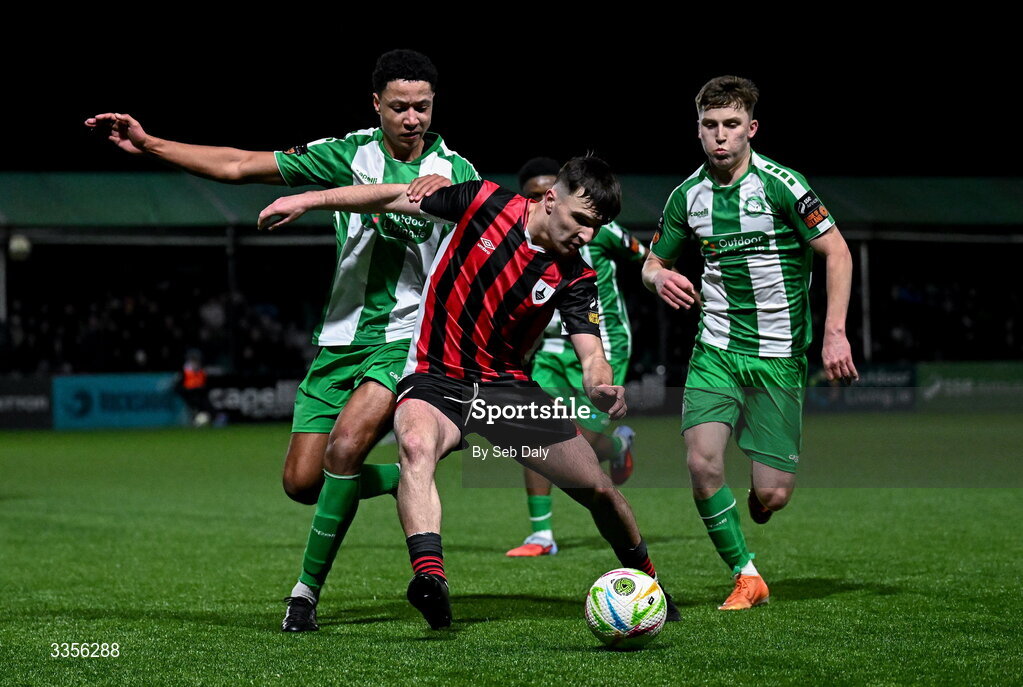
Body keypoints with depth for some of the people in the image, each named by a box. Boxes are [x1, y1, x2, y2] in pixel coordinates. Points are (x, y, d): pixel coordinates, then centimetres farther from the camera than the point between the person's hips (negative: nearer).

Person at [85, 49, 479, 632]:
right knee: (302, 482, -1)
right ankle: (405, 483, 26)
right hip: (342, 338, 4)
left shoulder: (454, 171, -2)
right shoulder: (351, 153, 2)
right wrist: (149, 143, 0)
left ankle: (308, 590, -11)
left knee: (345, 447, -26)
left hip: (408, 338, -4)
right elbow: (240, 166, 3)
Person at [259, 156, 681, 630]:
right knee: (416, 443, -38)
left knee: (599, 490, -1)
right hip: (436, 381, -3)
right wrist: (310, 200, -2)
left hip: (506, 385, 3)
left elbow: (591, 356, -12)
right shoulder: (486, 202, -9)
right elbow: (395, 198, 0)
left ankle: (644, 579, 30)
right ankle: (430, 579, -56)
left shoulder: (575, 278, -4)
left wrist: (602, 388, -37)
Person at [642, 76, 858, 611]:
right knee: (702, 464, -18)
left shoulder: (779, 184, -10)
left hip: (779, 355, -3)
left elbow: (837, 253, -8)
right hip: (716, 349, 3)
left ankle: (750, 509, 35)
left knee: (772, 495, -5)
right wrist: (659, 278, -7)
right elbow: (652, 263, 18)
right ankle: (746, 577, 1)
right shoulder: (688, 195, 4)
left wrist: (834, 333, -15)